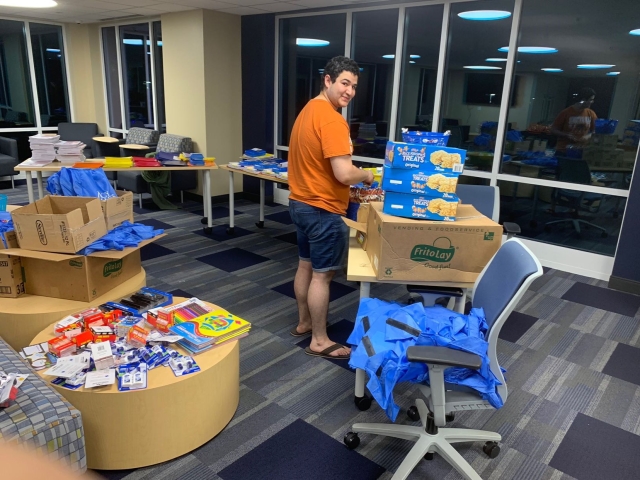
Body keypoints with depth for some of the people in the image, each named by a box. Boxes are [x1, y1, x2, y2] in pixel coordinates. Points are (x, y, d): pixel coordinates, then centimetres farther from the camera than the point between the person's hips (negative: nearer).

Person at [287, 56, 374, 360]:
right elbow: (344, 174, -28)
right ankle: (319, 341, 13)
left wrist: (354, 177, 14)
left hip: (300, 202, 10)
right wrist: (367, 175, -6)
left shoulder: (308, 110, 12)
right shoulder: (332, 120, -20)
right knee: (322, 274, 0)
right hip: (322, 209, -10)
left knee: (305, 265, 20)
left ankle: (304, 323, 35)